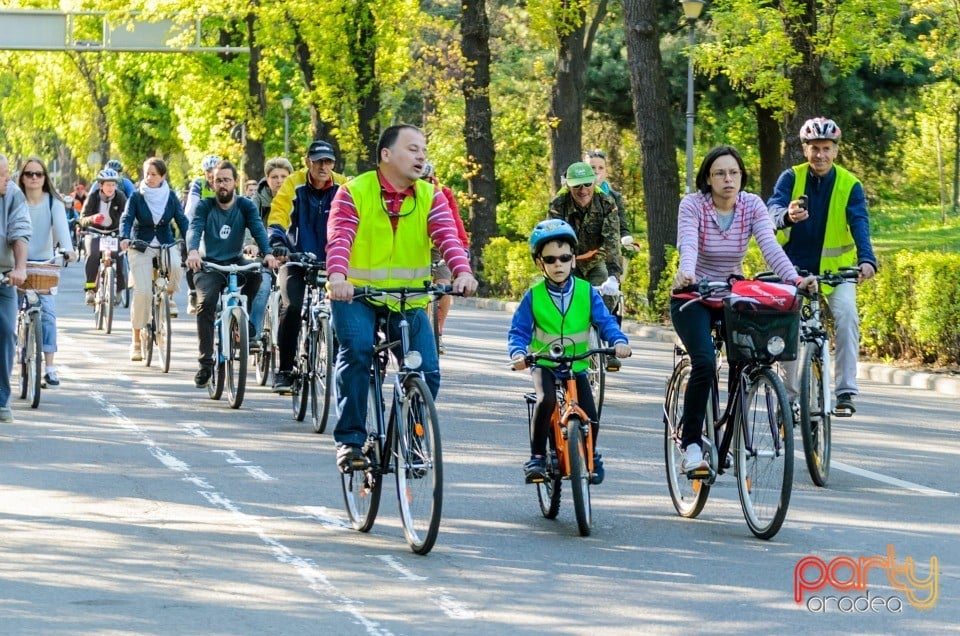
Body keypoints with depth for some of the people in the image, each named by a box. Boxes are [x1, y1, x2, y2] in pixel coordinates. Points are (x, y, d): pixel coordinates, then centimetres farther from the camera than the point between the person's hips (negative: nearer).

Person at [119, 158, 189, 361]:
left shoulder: (171, 197, 2)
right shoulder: (137, 196, -3)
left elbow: (181, 220, -3)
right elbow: (127, 218, -13)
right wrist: (124, 237, -33)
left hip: (166, 245, 1)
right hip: (141, 247, -1)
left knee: (176, 265, -34)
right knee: (142, 292, -13)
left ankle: (169, 295, -1)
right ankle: (136, 340, -2)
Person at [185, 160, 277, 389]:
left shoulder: (245, 206, 0)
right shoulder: (205, 206, -2)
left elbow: (258, 228, -17)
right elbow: (194, 228, -19)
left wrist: (267, 253, -38)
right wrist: (192, 251, -42)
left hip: (235, 264, 1)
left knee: (255, 274, -31)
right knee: (206, 302, -26)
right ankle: (206, 363, -21)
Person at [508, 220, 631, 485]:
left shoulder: (587, 293, -2)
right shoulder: (533, 297, -5)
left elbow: (605, 321, -6)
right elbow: (518, 330, -5)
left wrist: (619, 341, -26)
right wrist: (518, 352, -27)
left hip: (577, 366, 2)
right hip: (544, 364, -2)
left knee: (590, 421, -8)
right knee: (546, 399, -32)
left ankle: (591, 455, 27)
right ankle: (537, 457, -18)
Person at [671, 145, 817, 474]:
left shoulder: (752, 205, -7)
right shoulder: (692, 205, -15)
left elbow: (770, 246, -20)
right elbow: (688, 245, -32)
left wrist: (795, 279, -38)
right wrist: (685, 273, -54)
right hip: (693, 298, -3)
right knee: (704, 363, -25)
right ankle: (691, 444, -13)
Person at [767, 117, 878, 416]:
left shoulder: (850, 185, -9)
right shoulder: (791, 178, -7)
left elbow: (859, 223, -22)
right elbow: (773, 208, -23)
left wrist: (866, 259, -41)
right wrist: (787, 216, -49)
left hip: (836, 264, -1)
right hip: (795, 263, 1)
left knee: (846, 315, -23)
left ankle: (846, 391, -19)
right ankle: (790, 395, 11)